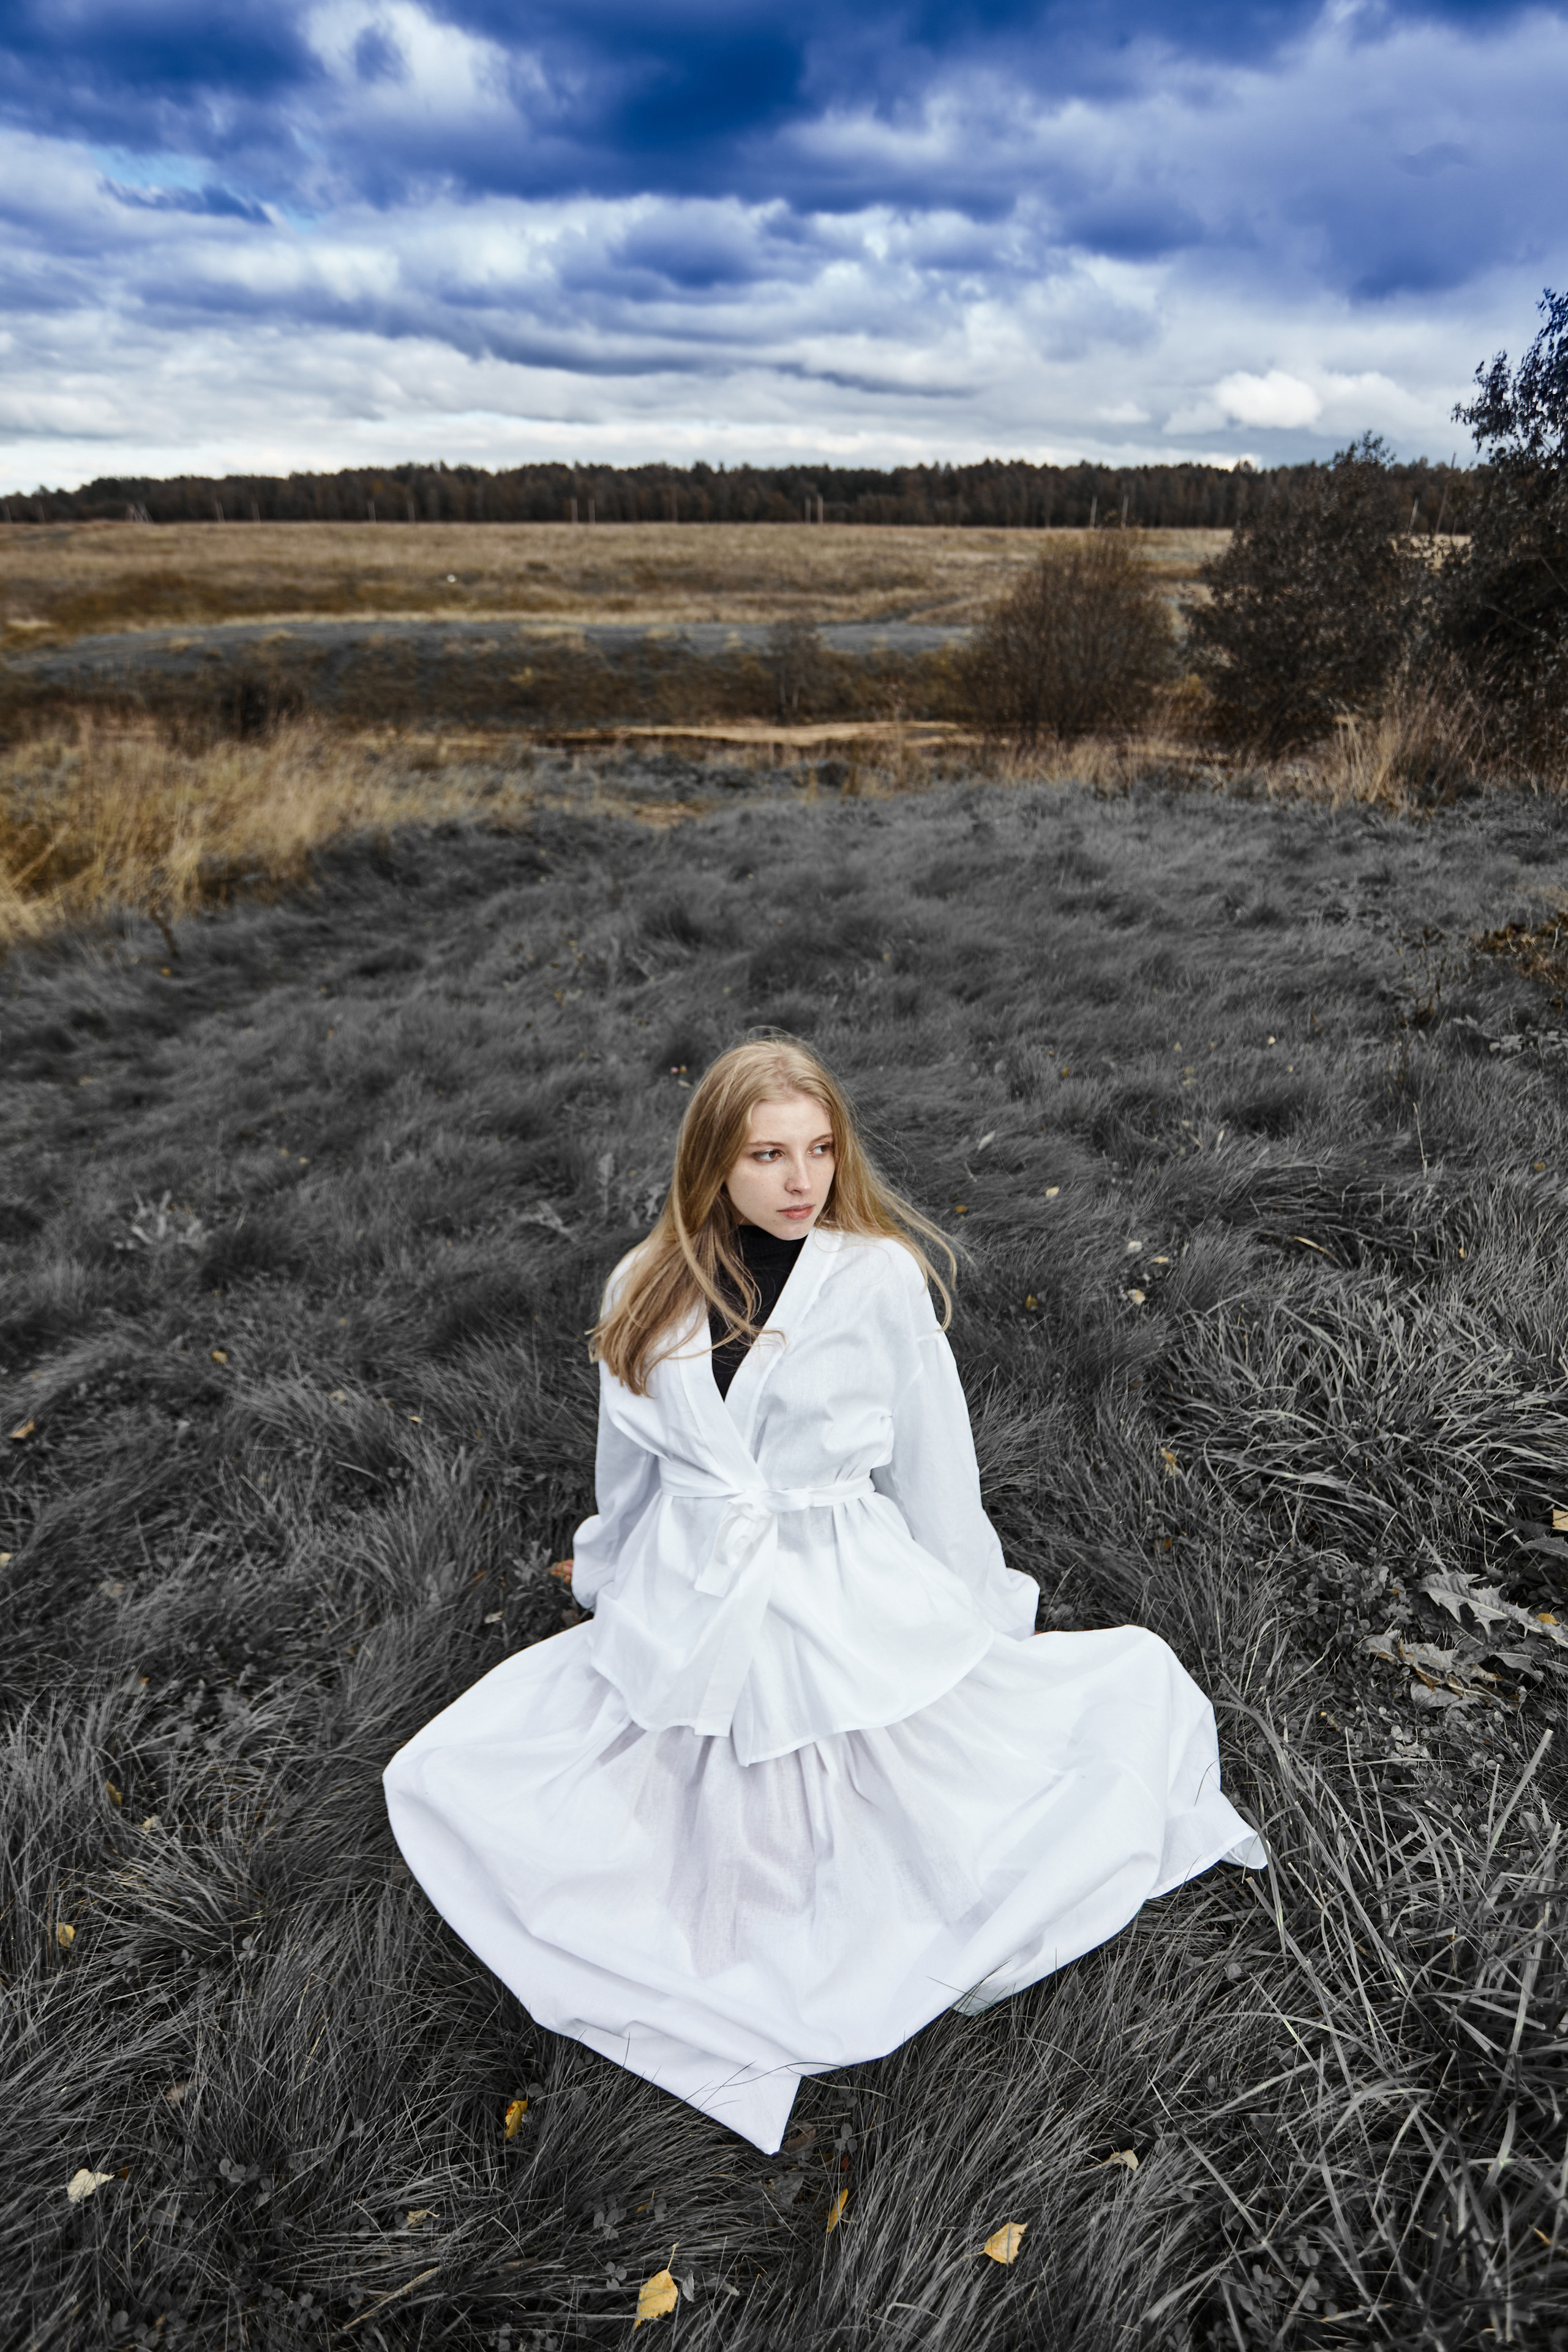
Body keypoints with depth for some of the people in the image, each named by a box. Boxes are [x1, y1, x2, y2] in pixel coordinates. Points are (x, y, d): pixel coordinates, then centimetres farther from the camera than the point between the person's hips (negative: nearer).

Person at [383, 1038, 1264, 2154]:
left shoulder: (882, 1276, -13)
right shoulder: (649, 1292, -3)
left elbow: (934, 1463, -4)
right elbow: (628, 1462, 10)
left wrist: (963, 1618, 3)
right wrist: (618, 1592, 20)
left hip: (852, 1604, -3)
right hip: (685, 1611, 4)